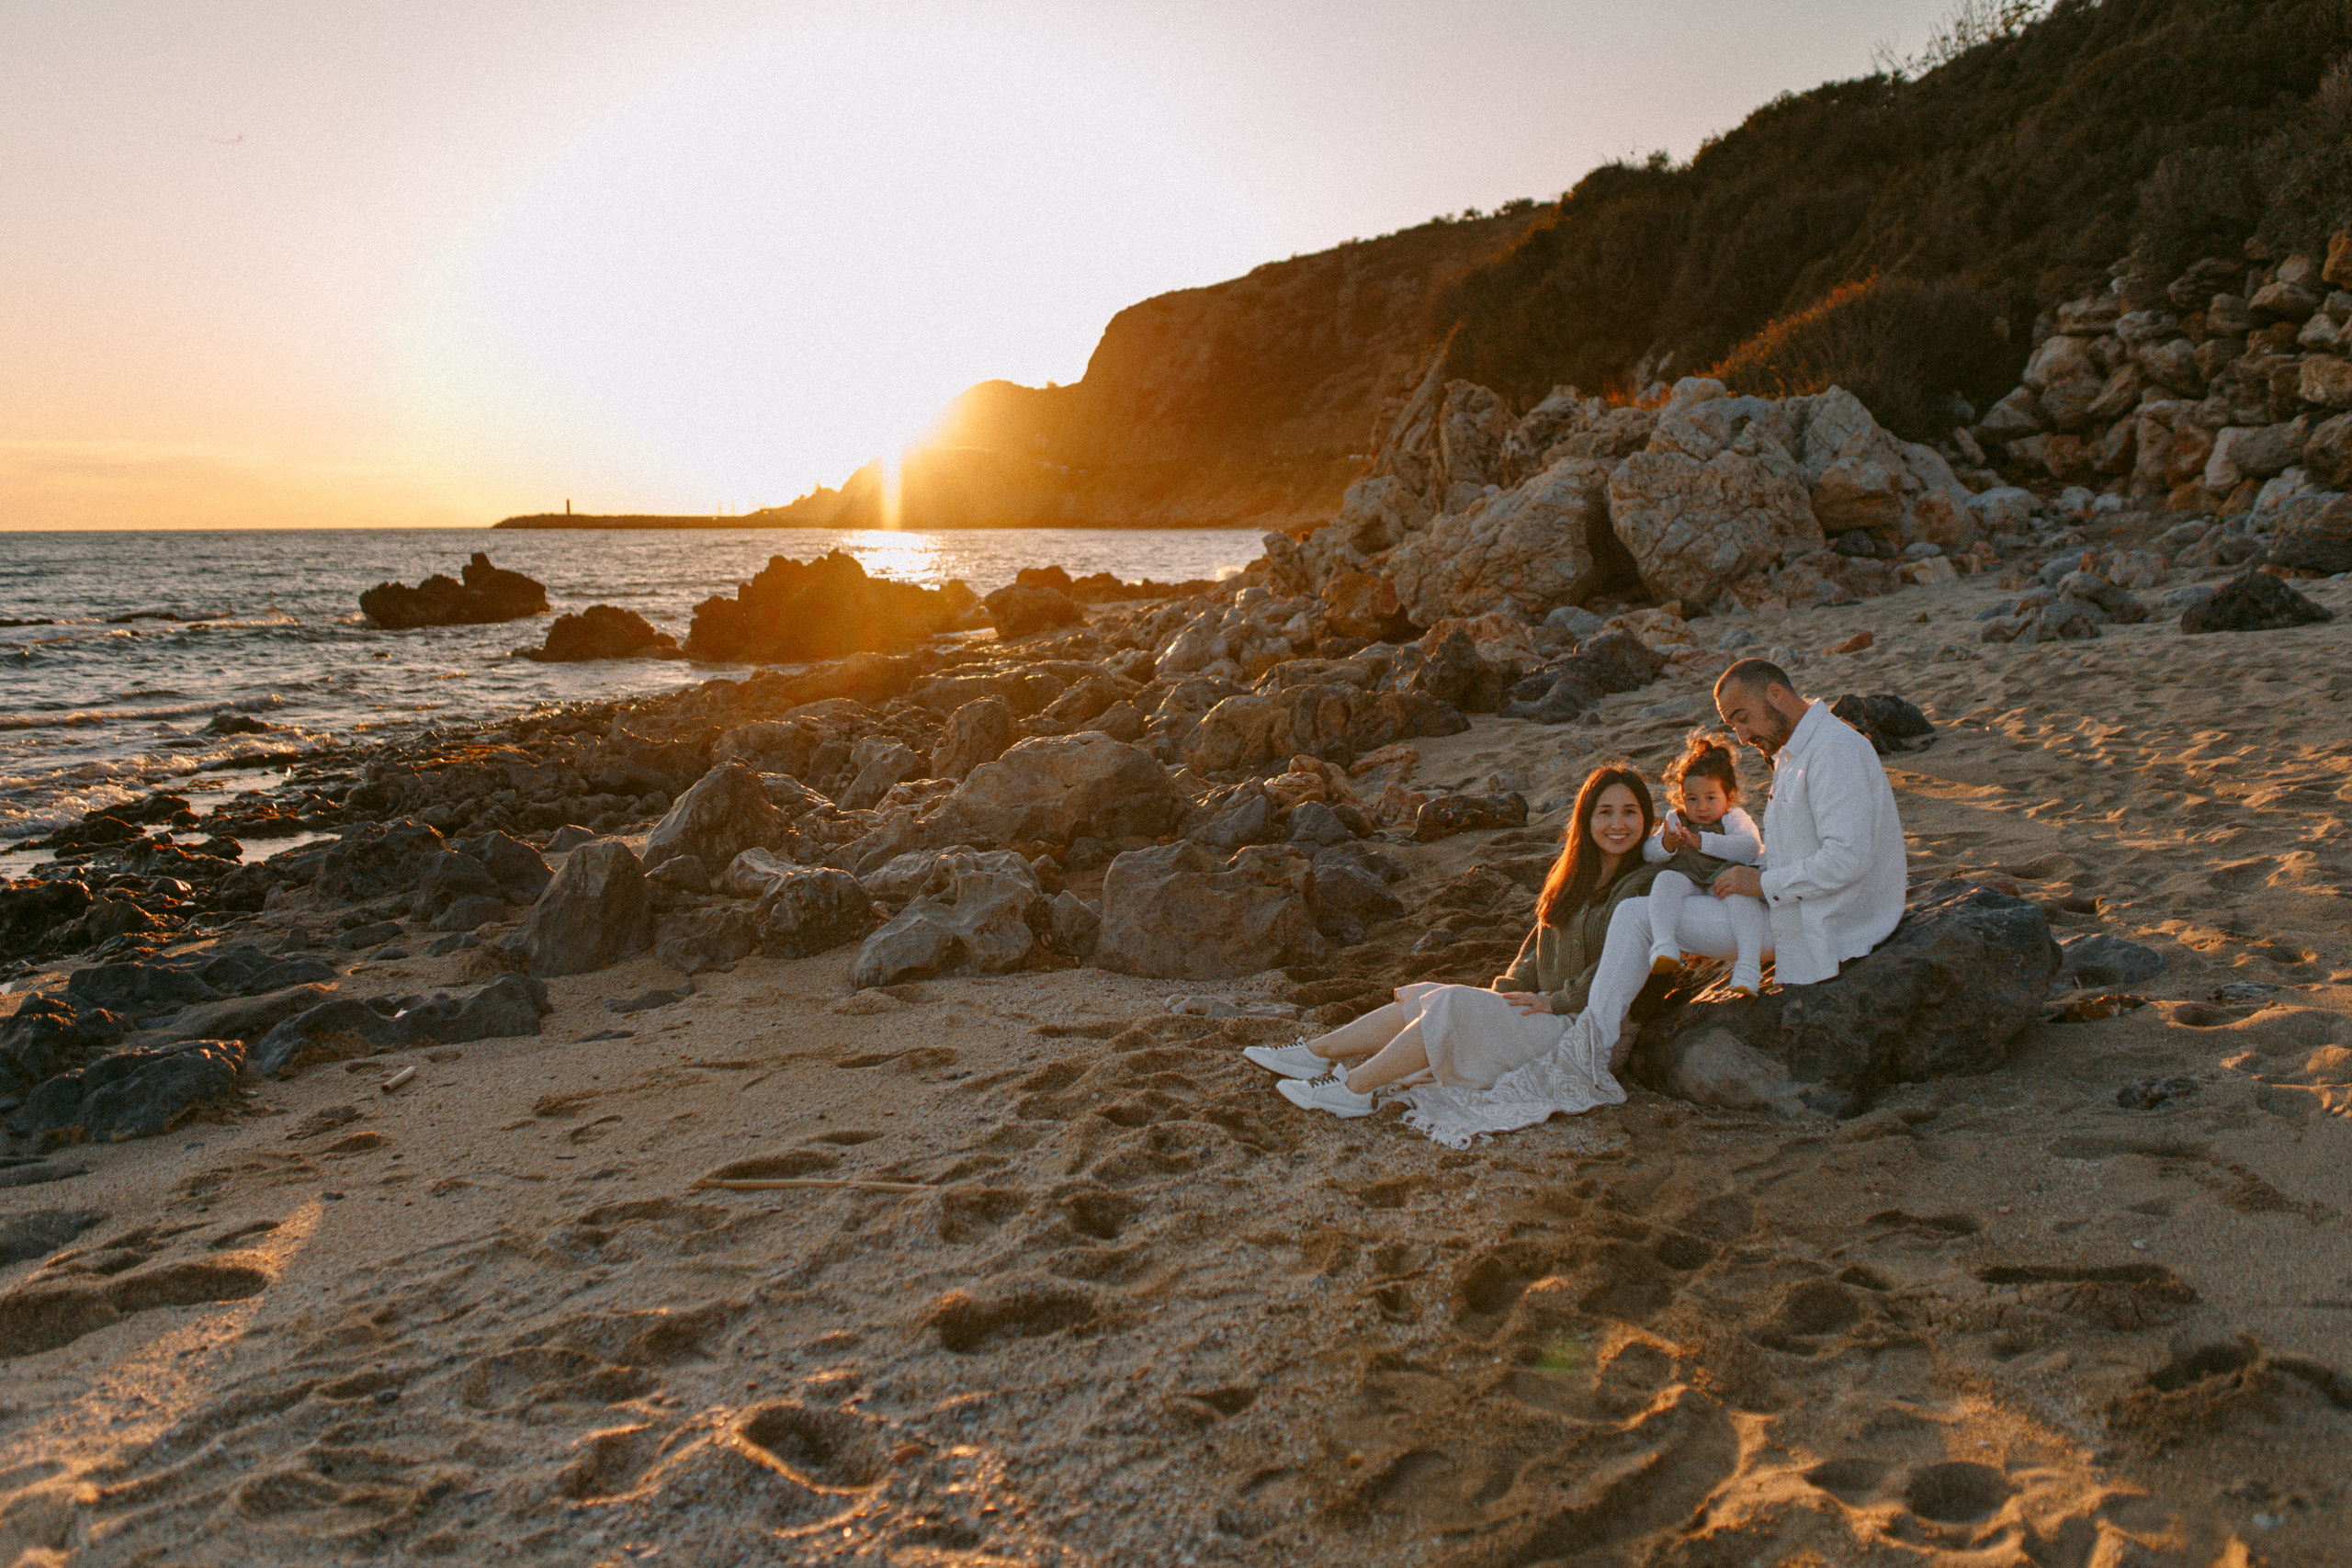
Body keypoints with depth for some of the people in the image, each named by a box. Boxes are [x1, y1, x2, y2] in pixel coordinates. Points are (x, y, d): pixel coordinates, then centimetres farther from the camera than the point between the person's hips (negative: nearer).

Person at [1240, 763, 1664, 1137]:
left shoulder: (1645, 885, -12)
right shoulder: (1575, 874, 15)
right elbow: (1539, 944, 17)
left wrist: (1553, 1002, -17)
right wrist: (1507, 991, 1)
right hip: (1550, 1015, 8)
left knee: (1452, 1006, -23)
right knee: (1421, 999, -3)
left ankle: (1354, 1089, -19)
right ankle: (1315, 1054, -2)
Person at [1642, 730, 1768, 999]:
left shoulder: (1734, 819, 8)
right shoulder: (1676, 820, 20)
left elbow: (1749, 848, -15)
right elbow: (1647, 852, 7)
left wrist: (1701, 842, -24)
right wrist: (1665, 845, -18)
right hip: (1688, 885, 2)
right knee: (1668, 879, -29)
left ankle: (1748, 965, -41)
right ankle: (1663, 948, -45)